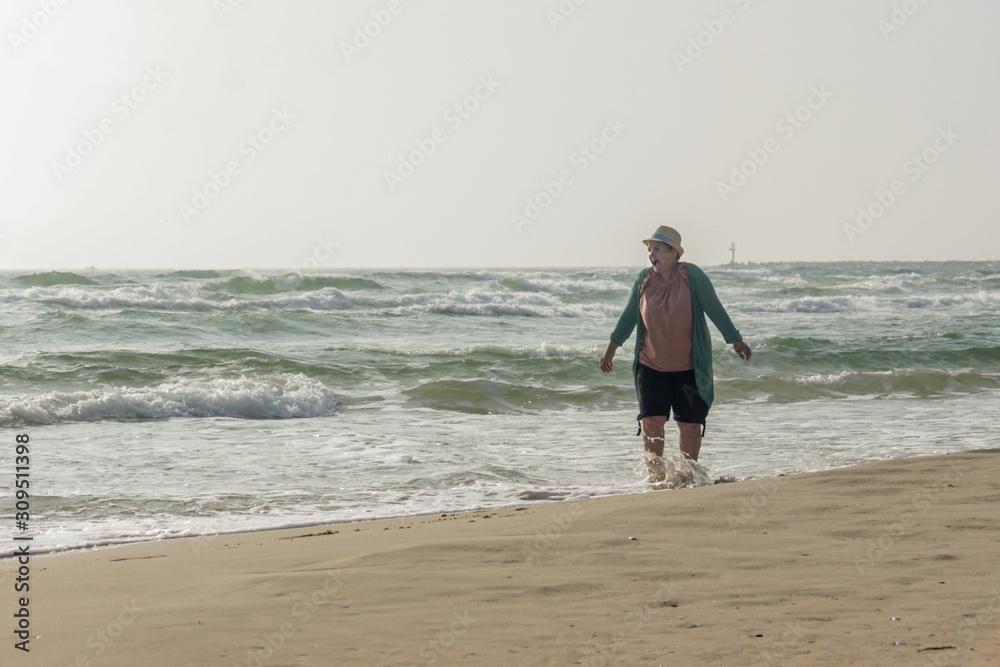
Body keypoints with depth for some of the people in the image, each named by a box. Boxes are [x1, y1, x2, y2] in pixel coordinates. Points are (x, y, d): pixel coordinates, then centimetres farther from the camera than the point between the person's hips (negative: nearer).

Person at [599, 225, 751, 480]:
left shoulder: (692, 276, -9)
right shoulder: (644, 279, 1)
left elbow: (715, 310, -5)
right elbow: (629, 315, 11)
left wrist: (736, 341, -6)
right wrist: (612, 347, 15)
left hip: (689, 367, -2)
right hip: (651, 366, 2)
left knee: (690, 425, 5)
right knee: (651, 422, -9)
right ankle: (656, 477, -1)